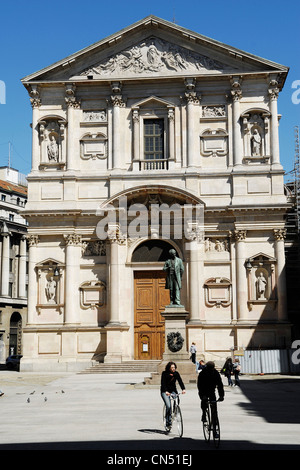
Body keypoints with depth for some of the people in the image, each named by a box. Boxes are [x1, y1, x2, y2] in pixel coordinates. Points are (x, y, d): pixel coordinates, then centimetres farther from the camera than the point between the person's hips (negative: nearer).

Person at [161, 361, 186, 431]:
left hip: (173, 390, 4)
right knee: (168, 406, -18)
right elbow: (163, 383, -20)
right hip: (165, 391, -4)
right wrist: (166, 391, -35)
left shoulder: (176, 373, 0)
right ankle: (168, 422, -10)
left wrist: (183, 389, -28)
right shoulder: (164, 373, -11)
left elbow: (180, 381, -11)